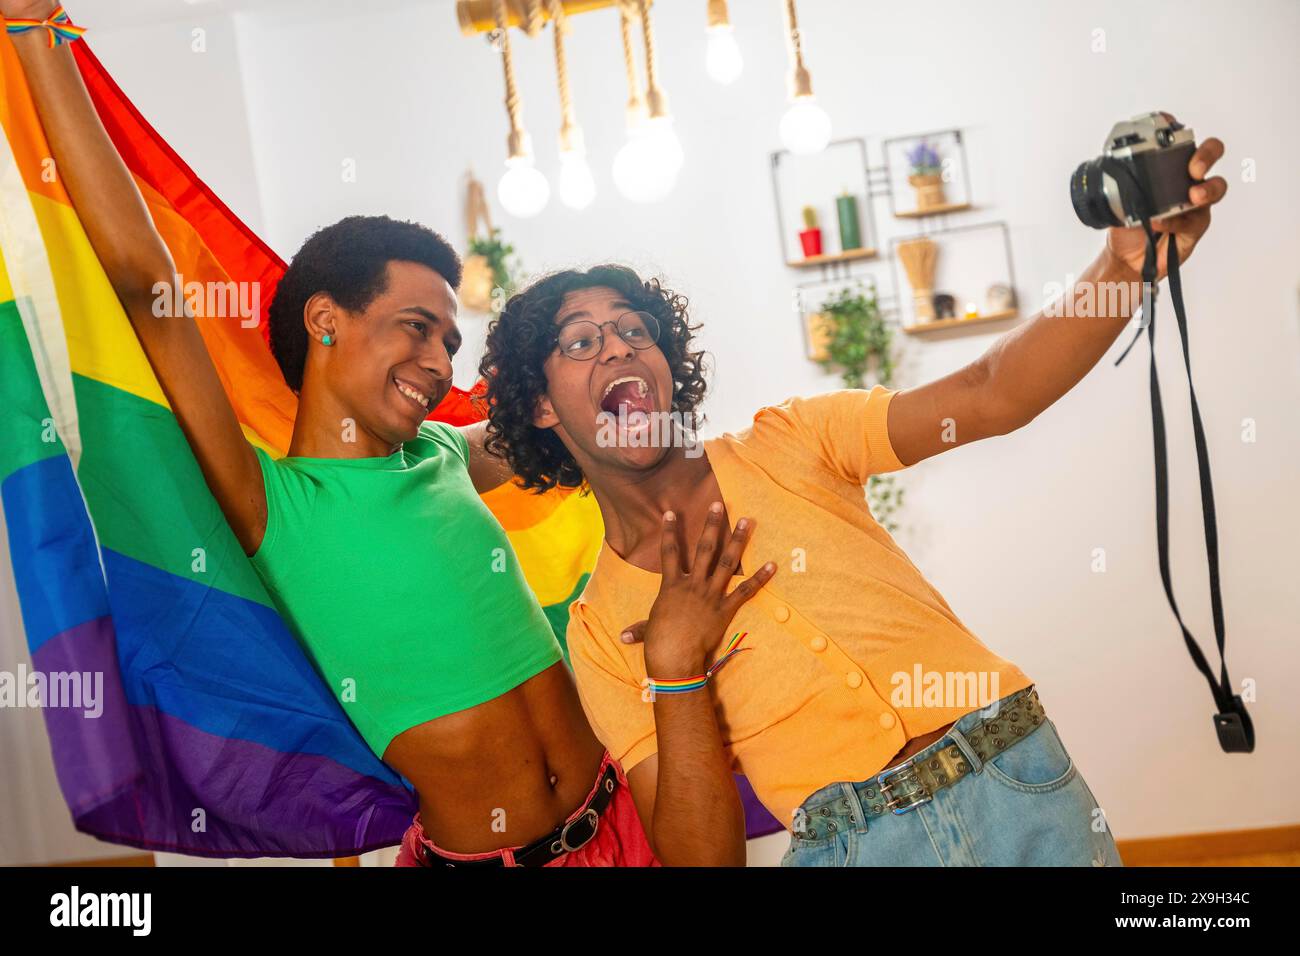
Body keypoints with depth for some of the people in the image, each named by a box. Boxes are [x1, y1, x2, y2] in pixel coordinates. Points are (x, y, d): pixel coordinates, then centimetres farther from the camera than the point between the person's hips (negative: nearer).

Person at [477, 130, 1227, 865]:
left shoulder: (786, 445, 8)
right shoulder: (601, 629, 5)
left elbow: (991, 396, -5)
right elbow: (700, 855, -1)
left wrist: (1125, 267, -20)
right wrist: (674, 664, -13)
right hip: (850, 843, 0)